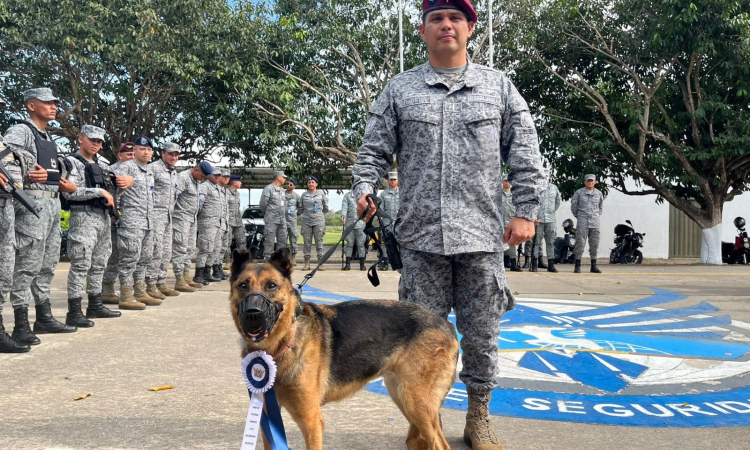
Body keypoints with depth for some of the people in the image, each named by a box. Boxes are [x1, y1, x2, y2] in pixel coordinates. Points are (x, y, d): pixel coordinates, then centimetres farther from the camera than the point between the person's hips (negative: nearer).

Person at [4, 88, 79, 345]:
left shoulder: (49, 139, 21)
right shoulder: (21, 131, -5)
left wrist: (67, 184, 7)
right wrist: (26, 175, -26)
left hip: (54, 203, 9)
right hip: (33, 202, -9)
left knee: (47, 265, 13)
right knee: (27, 265, -8)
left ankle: (44, 318, 22)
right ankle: (21, 325, -3)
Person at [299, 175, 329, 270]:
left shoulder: (321, 194, 4)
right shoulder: (304, 195, 8)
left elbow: (326, 208, 12)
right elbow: (301, 208, 15)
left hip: (319, 221, -1)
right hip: (306, 221, 2)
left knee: (319, 241, -1)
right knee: (306, 242, 2)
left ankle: (320, 263, 4)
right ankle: (307, 263, 8)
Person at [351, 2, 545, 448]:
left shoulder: (499, 86, 10)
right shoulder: (400, 89, 10)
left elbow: (525, 154, 8)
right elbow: (375, 149, 9)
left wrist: (526, 211, 0)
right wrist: (364, 188, -8)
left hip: (483, 235, 0)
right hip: (421, 235, 0)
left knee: (481, 335, 7)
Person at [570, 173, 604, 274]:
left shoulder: (599, 193, 10)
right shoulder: (579, 192, 1)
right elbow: (573, 205, 8)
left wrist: (597, 216, 16)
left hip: (595, 222, 3)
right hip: (582, 222, -3)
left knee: (594, 244, 5)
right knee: (580, 242, -8)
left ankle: (593, 266, 12)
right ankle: (577, 266, -4)